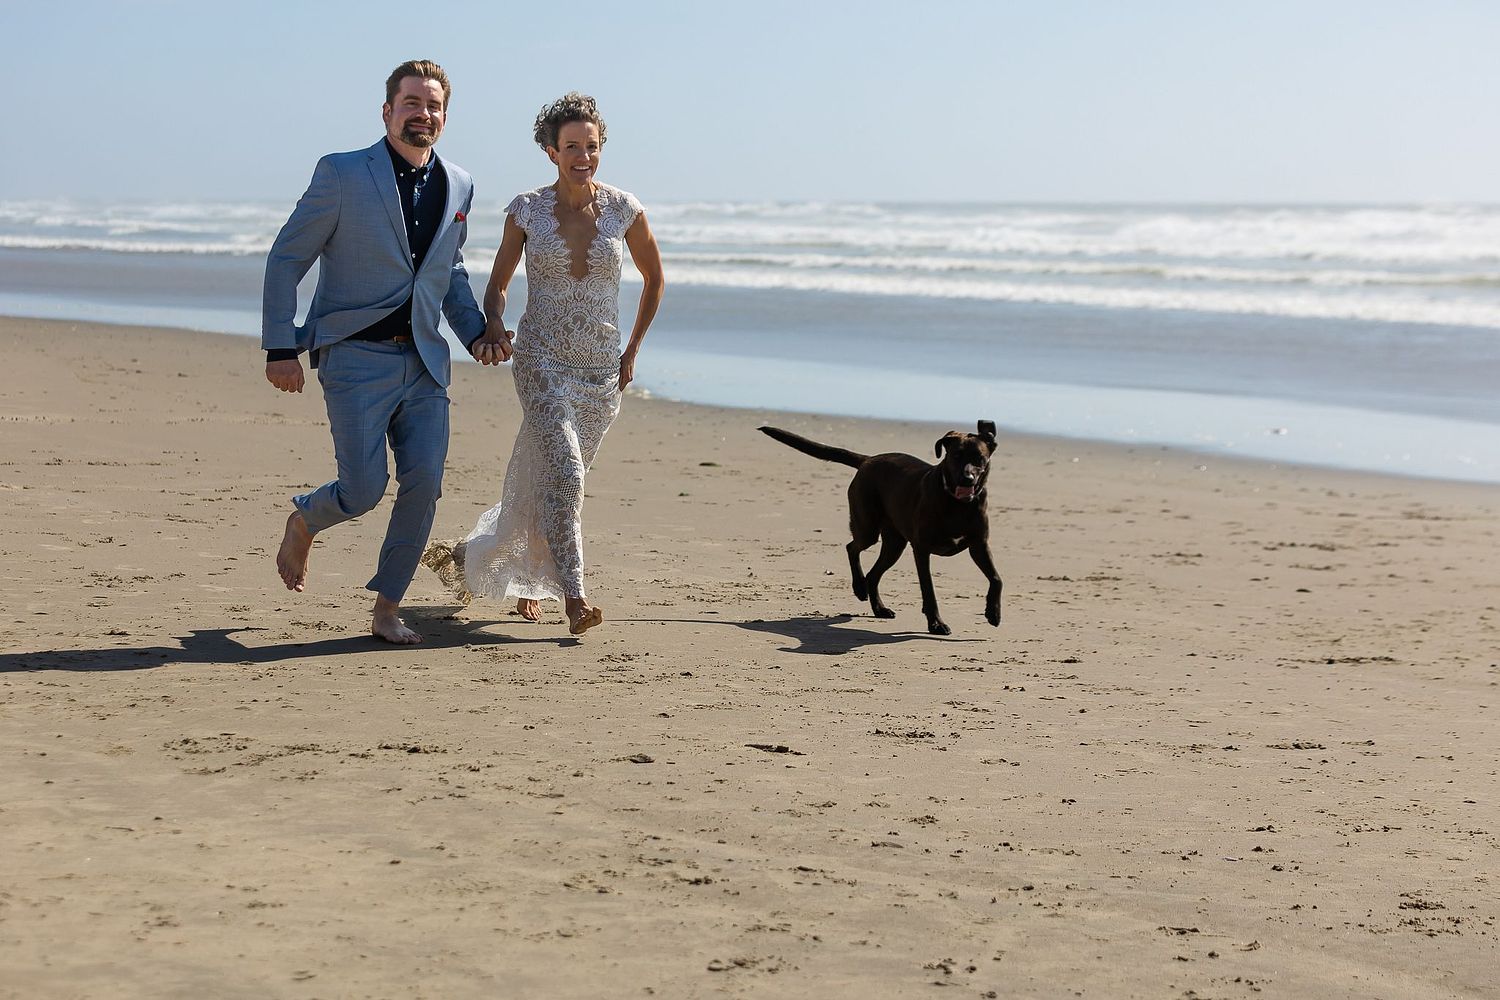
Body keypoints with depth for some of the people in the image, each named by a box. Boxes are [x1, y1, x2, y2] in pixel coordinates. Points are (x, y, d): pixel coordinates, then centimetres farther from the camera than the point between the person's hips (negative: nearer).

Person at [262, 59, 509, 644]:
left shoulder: (458, 186, 10)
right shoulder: (342, 174, -6)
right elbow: (286, 259, -3)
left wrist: (477, 333, 11)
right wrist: (281, 349, -9)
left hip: (424, 361, 5)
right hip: (356, 357, -5)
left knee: (424, 484, -6)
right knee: (364, 491, -9)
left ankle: (387, 610, 8)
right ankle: (303, 522, 26)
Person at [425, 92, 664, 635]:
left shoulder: (624, 209, -1)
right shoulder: (526, 210, -3)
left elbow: (654, 279, 13)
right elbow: (498, 285, 7)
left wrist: (632, 352, 11)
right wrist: (492, 326, -13)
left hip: (602, 369, 2)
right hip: (542, 361, -2)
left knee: (545, 480, 13)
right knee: (563, 473, -21)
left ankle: (524, 579, 36)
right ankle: (572, 597, -18)